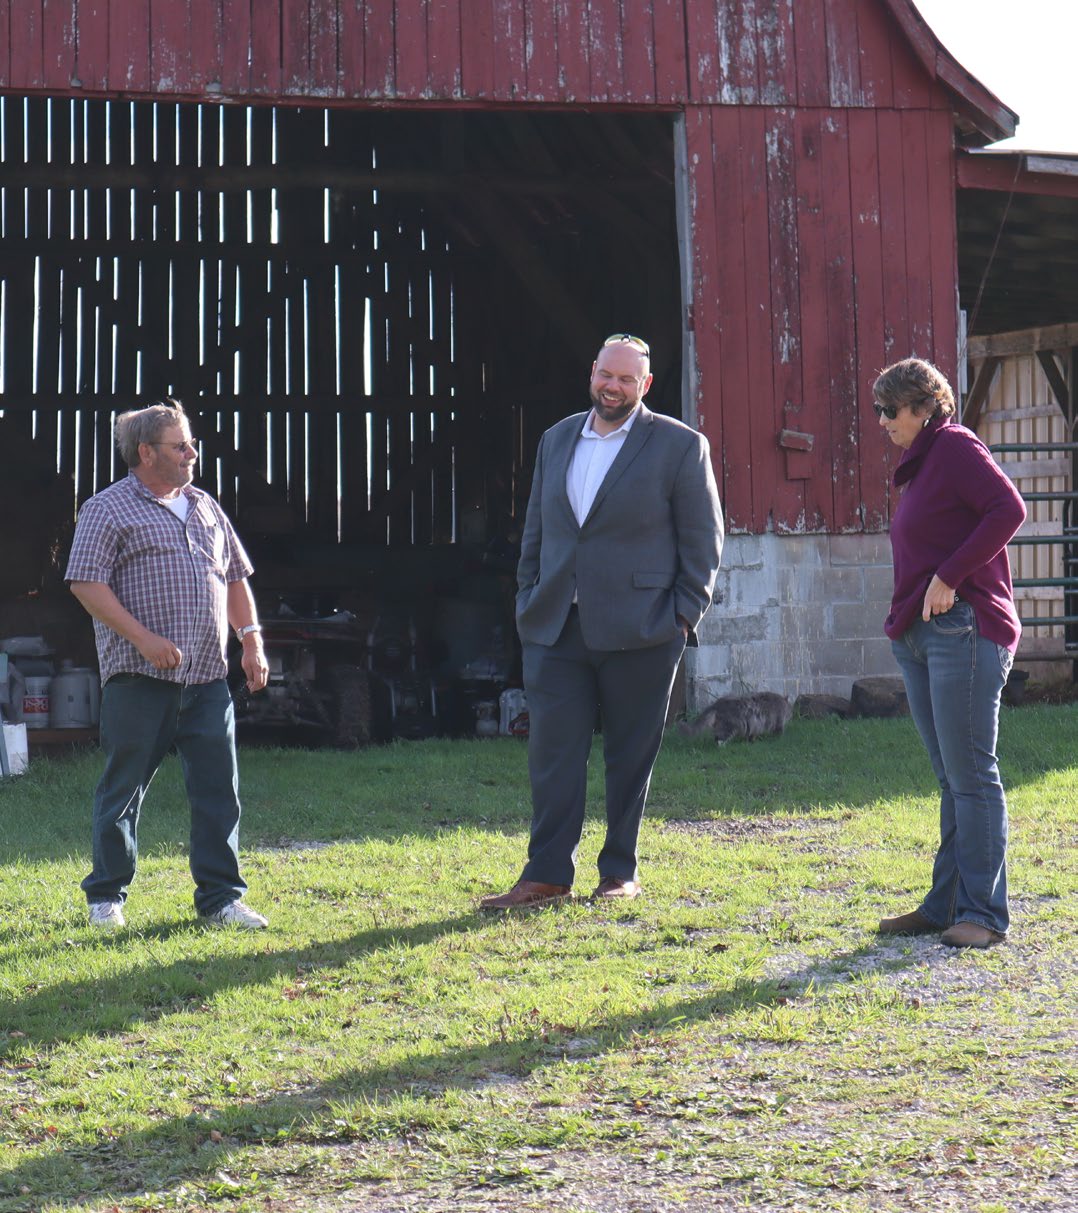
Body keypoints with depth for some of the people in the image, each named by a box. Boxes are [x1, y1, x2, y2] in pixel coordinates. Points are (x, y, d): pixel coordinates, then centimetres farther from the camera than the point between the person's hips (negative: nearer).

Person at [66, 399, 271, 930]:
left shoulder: (205, 508, 18)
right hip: (140, 679, -5)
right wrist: (143, 637, -18)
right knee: (123, 787, 3)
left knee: (218, 787, 2)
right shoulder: (108, 509, -1)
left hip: (207, 678, 5)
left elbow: (235, 578, 23)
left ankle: (220, 897, 9)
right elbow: (85, 583, -10)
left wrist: (251, 640, 11)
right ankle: (106, 897, 16)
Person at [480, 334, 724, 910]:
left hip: (639, 631, -4)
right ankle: (547, 875, 3)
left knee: (630, 755, 4)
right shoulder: (556, 440, 14)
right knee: (552, 751, -1)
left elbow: (702, 539, 0)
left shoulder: (680, 446, -1)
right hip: (556, 627, 4)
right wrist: (527, 600, 11)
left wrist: (684, 615, -6)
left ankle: (621, 872, 15)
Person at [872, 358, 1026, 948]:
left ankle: (984, 914, -4)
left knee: (971, 775, -7)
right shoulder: (922, 462, 20)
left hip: (963, 628, -9)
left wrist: (950, 577, -18)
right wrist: (903, 620, 10)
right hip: (918, 635, 9)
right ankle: (945, 905, 14)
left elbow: (1008, 510, -19)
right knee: (951, 779, 11)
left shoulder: (956, 446, -7)